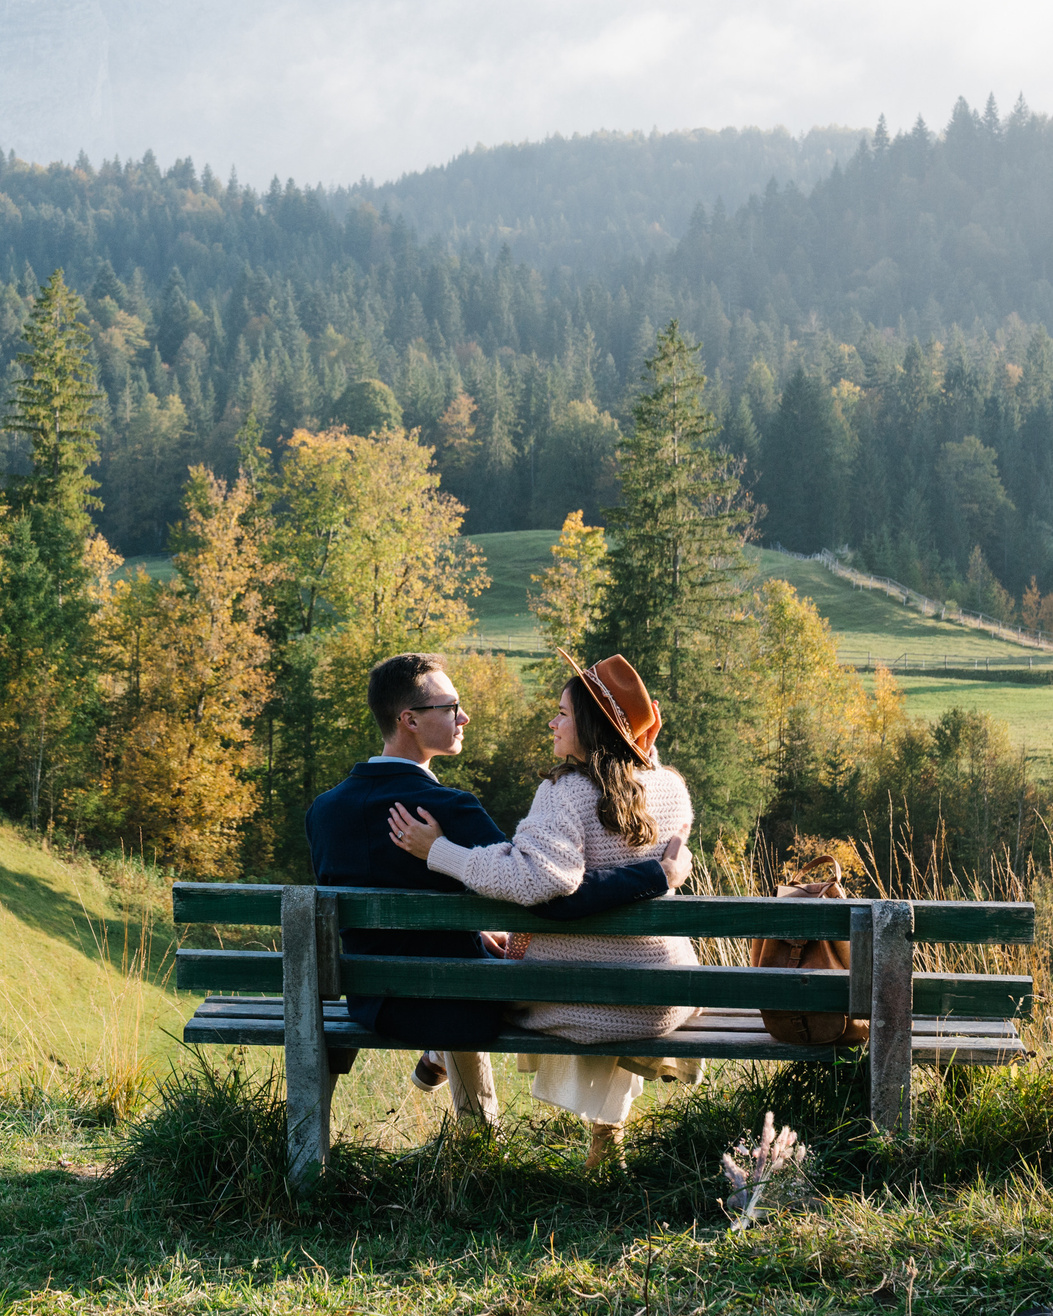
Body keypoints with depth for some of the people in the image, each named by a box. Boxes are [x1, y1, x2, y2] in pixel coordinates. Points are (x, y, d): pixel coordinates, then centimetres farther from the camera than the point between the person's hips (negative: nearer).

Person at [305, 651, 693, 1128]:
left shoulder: (323, 809, -7)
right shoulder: (447, 810, -28)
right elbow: (551, 896, -33)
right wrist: (662, 873, -20)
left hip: (371, 1008, 6)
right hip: (455, 1011, -6)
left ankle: (477, 1122, 47)